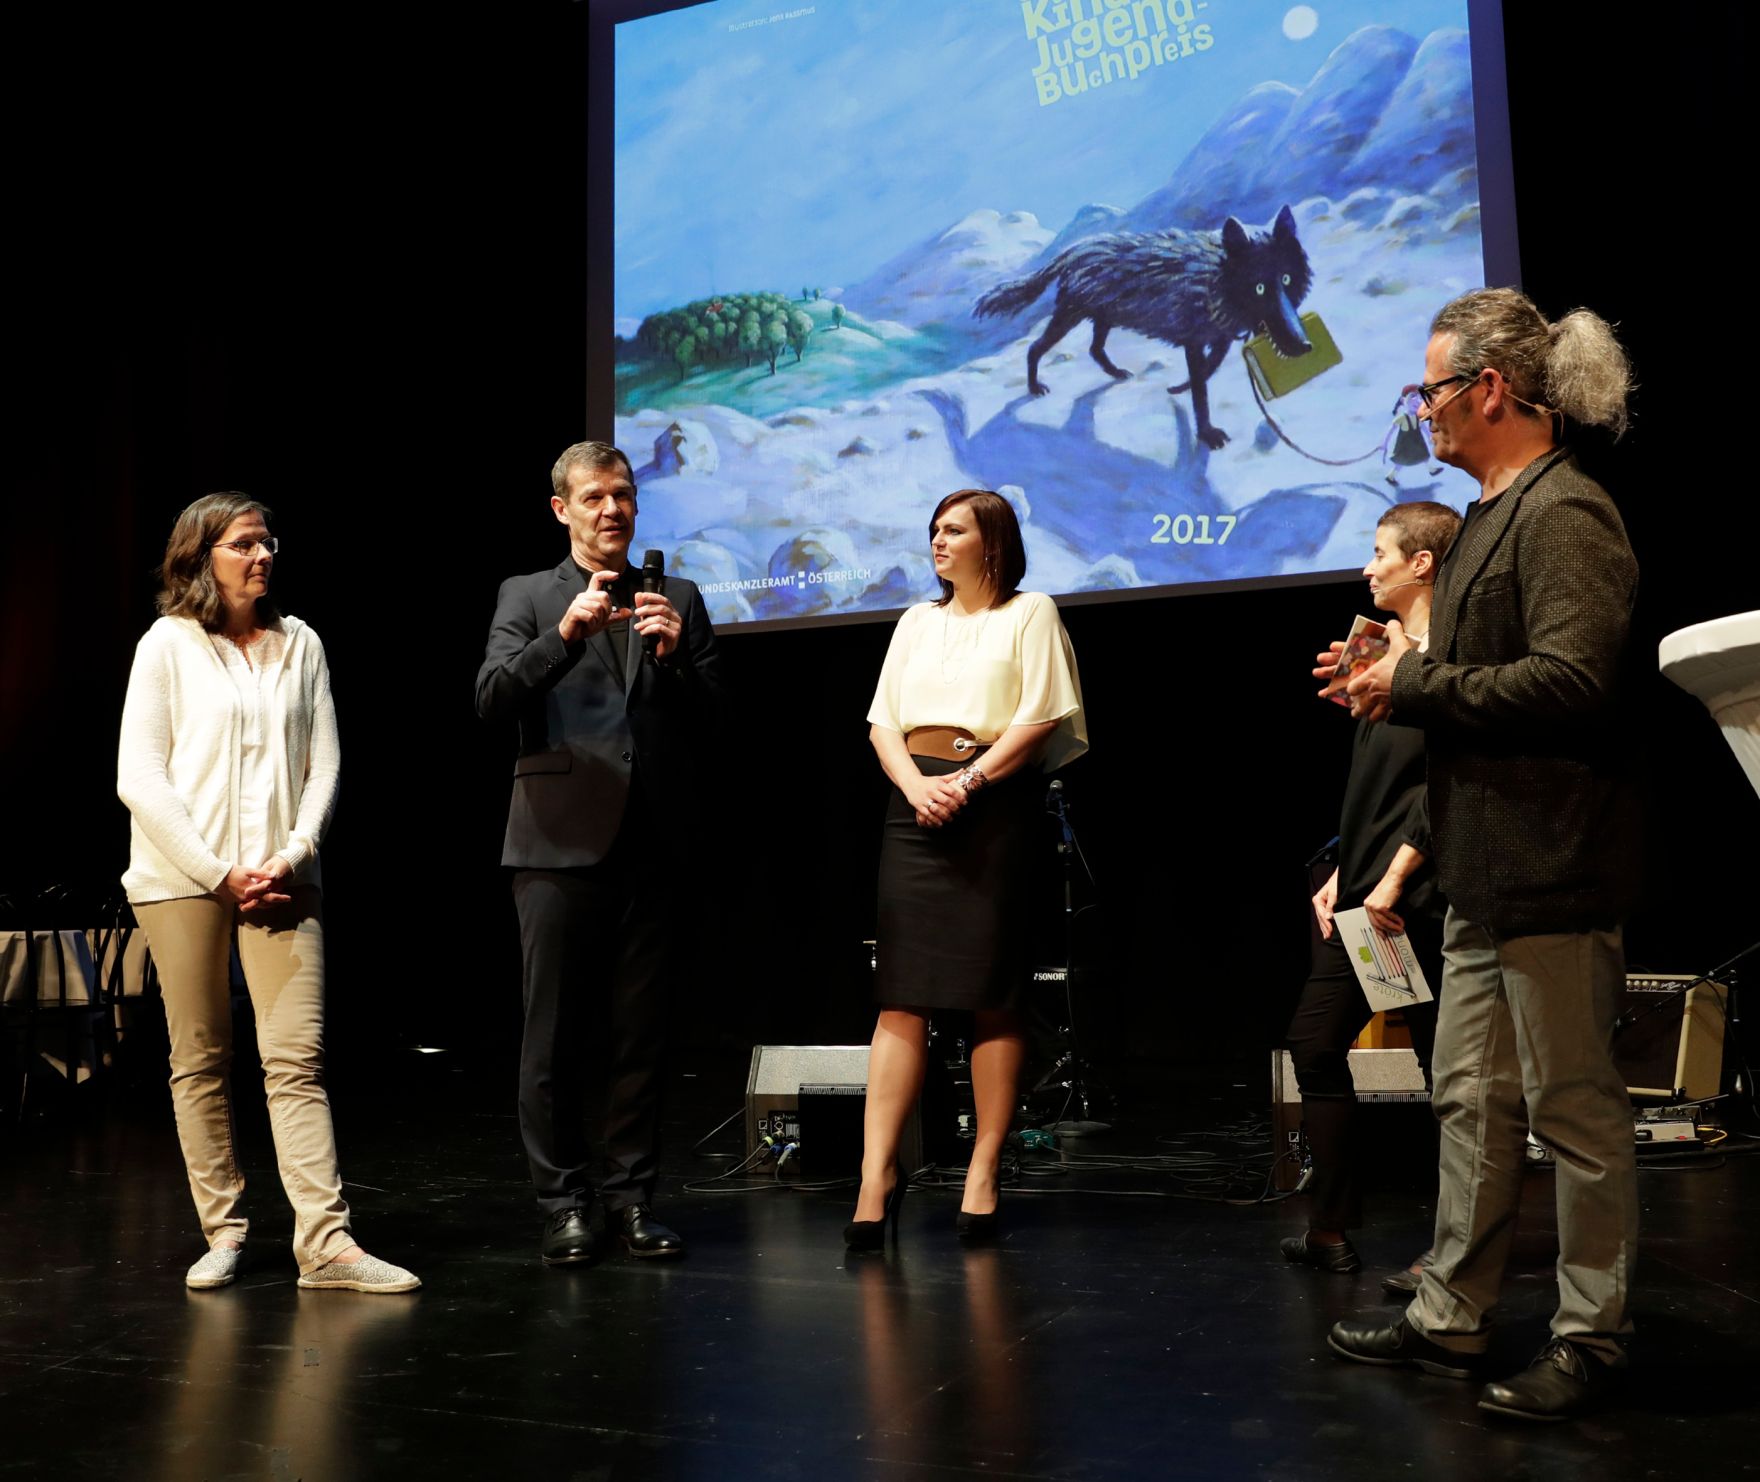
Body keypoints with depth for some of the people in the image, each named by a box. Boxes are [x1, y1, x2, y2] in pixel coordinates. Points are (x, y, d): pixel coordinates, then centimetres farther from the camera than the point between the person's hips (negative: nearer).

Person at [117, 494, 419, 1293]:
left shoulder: (300, 644, 11)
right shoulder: (168, 644, 3)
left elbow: (324, 765, 9)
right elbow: (138, 779, -2)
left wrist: (292, 856, -6)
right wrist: (218, 872, -9)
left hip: (278, 879, 1)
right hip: (183, 876, -1)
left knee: (297, 1059, -5)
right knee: (200, 1060, 5)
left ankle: (325, 1243, -7)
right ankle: (222, 1232, 16)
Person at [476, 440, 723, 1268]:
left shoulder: (677, 599, 14)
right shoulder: (527, 597, 9)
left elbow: (712, 717, 8)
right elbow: (491, 699, -6)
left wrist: (677, 655, -9)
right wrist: (565, 633, -18)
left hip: (649, 848, 2)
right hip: (562, 843, -2)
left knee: (640, 1035, 6)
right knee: (555, 1037, 1)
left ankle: (631, 1198, 16)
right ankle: (565, 1204, 11)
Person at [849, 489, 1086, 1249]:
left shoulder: (1030, 613, 7)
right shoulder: (917, 621, 20)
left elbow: (1039, 718, -5)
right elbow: (883, 721, 12)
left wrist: (967, 783, -14)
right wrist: (915, 785, -6)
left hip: (994, 806, -4)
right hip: (916, 803, 4)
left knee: (992, 994, -1)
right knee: (902, 995, -3)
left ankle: (984, 1172, 5)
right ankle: (878, 1171, -4)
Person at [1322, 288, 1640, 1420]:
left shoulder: (1565, 511, -13)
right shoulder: (1500, 512, 18)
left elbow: (1570, 682, -24)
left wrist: (1417, 681, -15)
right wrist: (1404, 674, 6)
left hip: (1554, 870, -10)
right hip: (1490, 871, 10)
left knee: (1576, 1111, 2)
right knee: (1473, 1102, 15)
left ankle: (1591, 1341, 17)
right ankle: (1453, 1320, 26)